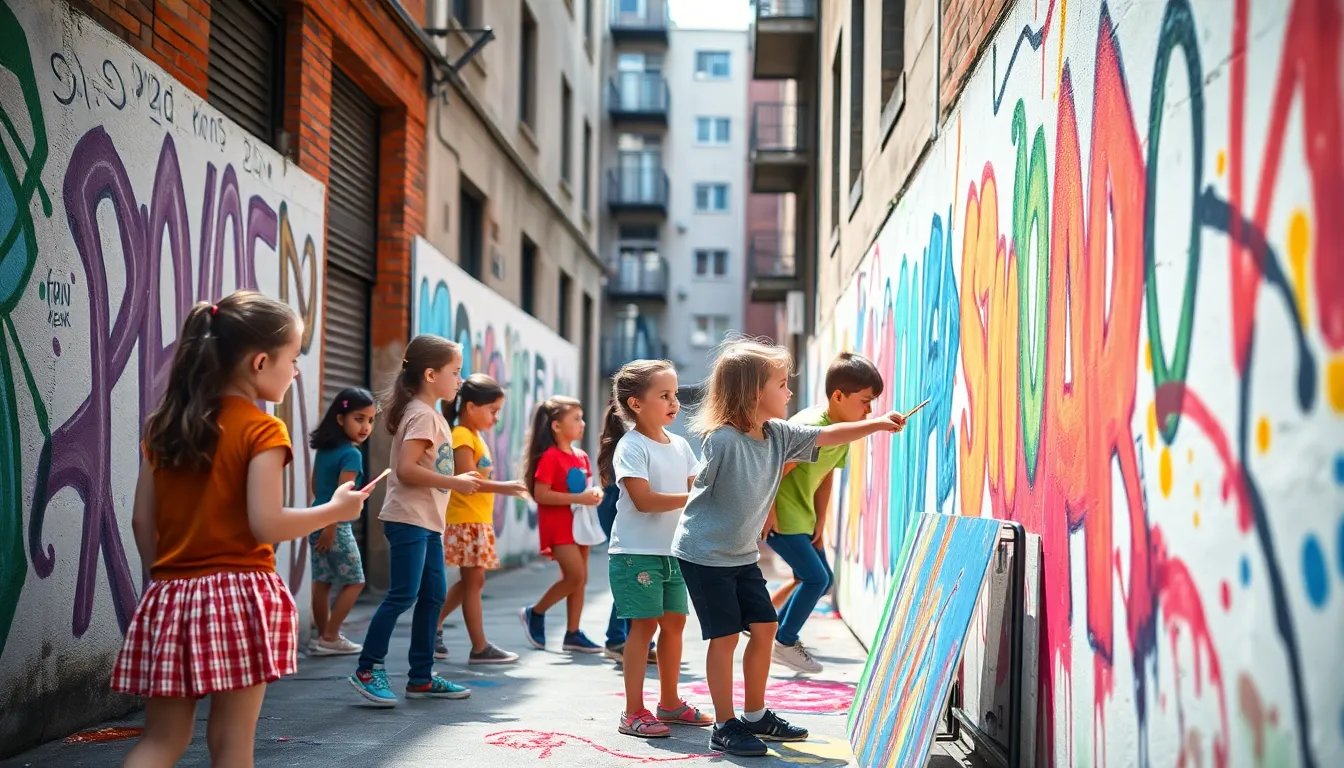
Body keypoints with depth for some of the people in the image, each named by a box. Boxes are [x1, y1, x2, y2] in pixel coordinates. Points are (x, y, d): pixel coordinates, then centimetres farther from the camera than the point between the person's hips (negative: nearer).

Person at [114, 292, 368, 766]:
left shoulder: (164, 425, 9)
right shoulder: (262, 430, -9)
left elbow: (142, 521, 9)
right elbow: (266, 525, -16)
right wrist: (335, 510, -3)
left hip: (169, 597, 6)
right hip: (240, 594, -5)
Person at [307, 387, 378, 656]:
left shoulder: (324, 449, 9)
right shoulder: (352, 454, -17)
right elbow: (342, 494, -22)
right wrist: (331, 528, -21)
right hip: (336, 525, -8)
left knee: (322, 581, 12)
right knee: (354, 581, 5)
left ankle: (324, 636, 18)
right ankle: (329, 637, 3)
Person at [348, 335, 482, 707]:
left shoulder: (431, 415, 18)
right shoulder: (422, 415, -13)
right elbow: (406, 469, -22)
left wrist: (459, 481, 11)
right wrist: (454, 483, -19)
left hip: (428, 522, 10)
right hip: (409, 519, -10)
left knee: (433, 595, 10)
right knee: (402, 595, -9)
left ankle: (421, 677, 17)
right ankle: (368, 669, 2)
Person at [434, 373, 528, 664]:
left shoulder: (474, 437, 17)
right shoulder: (462, 436, -13)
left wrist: (504, 488, 10)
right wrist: (503, 487, -24)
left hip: (477, 520, 10)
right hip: (465, 520, -10)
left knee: (471, 581, 14)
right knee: (473, 580, -4)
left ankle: (434, 627, 22)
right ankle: (480, 648, 1)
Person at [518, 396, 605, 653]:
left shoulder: (581, 456, 10)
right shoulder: (550, 457, -14)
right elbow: (540, 494, -21)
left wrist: (593, 494, 0)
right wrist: (579, 499, -24)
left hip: (579, 523, 8)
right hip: (558, 525, -8)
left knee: (580, 579, 7)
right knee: (576, 576, -14)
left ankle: (573, 634, 15)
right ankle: (534, 613, 5)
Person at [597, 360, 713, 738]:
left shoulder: (680, 445, 11)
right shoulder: (631, 447, -12)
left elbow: (695, 490, 11)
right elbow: (643, 499, -21)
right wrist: (692, 499, -24)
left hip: (673, 551, 7)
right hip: (636, 552, -7)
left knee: (674, 621, 12)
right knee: (644, 624, -6)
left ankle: (669, 702, 26)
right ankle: (633, 712, 1)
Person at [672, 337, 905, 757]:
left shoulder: (779, 435, -3)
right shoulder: (721, 440, -25)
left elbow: (826, 435, 6)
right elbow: (701, 490, -15)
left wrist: (877, 424, 0)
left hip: (742, 554, 8)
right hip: (704, 554, -8)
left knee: (764, 627, 11)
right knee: (726, 636, -4)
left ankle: (755, 715, 26)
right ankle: (724, 727, 8)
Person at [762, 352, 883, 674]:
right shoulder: (811, 428, -26)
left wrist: (820, 521, 8)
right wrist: (769, 513, -20)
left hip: (801, 517, 9)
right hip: (779, 515, -9)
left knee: (822, 579, 12)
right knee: (815, 577, -7)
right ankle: (784, 643, 9)